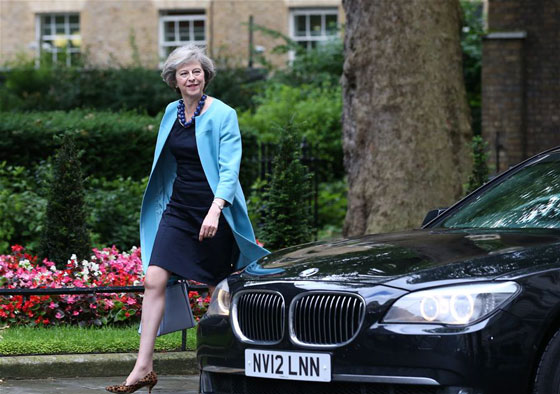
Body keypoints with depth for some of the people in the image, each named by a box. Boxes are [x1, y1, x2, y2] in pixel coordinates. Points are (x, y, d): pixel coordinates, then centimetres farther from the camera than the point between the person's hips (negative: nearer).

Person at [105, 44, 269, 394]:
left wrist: (214, 211, -27)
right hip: (177, 209, 5)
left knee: (219, 289, 3)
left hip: (213, 211, -5)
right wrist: (163, 202, 23)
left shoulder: (223, 115, -8)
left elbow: (229, 169, -15)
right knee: (154, 280, -9)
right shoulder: (172, 112, 10)